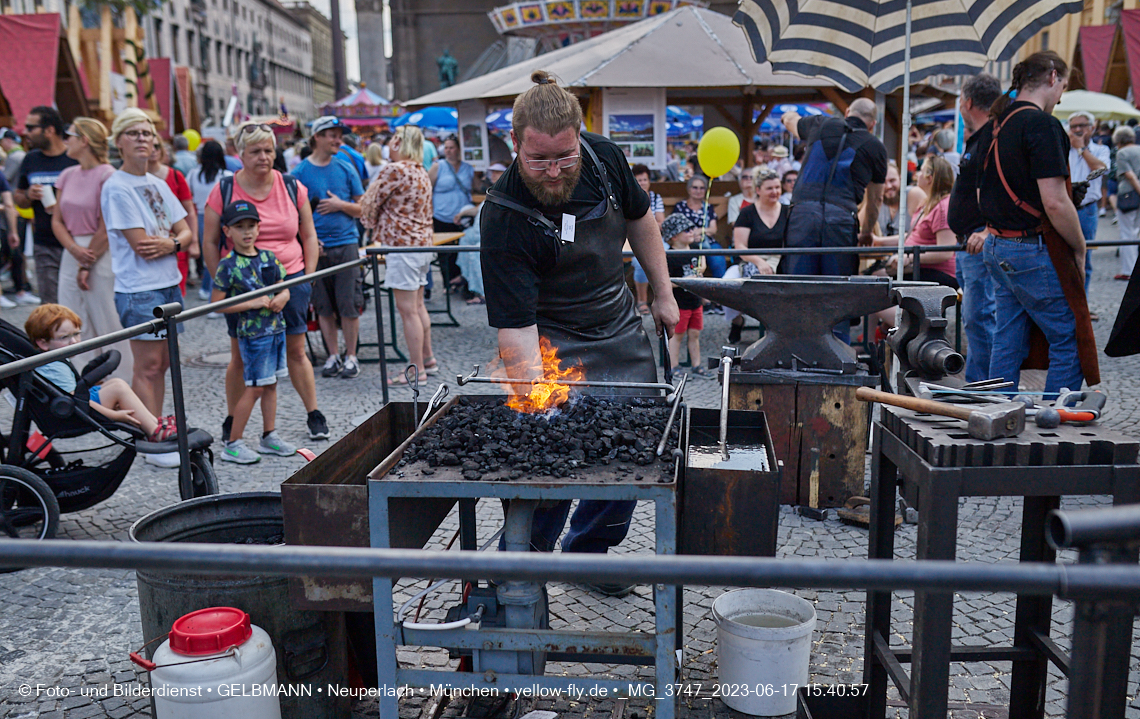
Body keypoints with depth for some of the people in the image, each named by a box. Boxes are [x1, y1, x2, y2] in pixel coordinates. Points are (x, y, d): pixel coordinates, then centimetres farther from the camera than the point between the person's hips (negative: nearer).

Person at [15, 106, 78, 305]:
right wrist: (29, 196, -1)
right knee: (50, 303, 4)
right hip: (45, 247, 4)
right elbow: (19, 198, 22)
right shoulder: (30, 160, 12)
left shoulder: (76, 158, -4)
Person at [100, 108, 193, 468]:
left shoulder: (158, 184, 14)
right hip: (139, 289, -7)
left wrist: (169, 243, -11)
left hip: (169, 284, 7)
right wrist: (177, 240, -1)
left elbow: (186, 231, 10)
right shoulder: (116, 187, -9)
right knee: (148, 365, -4)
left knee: (161, 363, 11)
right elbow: (140, 245, -14)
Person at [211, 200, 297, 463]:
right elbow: (216, 303, -12)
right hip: (252, 332, -6)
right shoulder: (228, 266, -10)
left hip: (276, 328, 6)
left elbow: (284, 289, 16)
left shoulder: (269, 258, 7)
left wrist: (281, 299, -8)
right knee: (255, 387, -5)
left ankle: (269, 437, 24)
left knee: (271, 384, 13)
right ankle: (233, 444, 5)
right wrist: (252, 304, -19)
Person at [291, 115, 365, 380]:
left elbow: (362, 208, 9)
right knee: (324, 307, 6)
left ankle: (351, 356, 10)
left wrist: (341, 205, -8)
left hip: (346, 243, 0)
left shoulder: (346, 169, 6)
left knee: (349, 306, -2)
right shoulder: (300, 172, 3)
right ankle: (333, 356, 18)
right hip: (316, 247, 0)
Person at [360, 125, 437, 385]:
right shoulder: (421, 172, 14)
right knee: (418, 305, 17)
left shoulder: (394, 170, -13)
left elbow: (370, 203, -5)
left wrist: (372, 227, 13)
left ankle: (417, 370, -1)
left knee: (407, 310, -5)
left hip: (402, 246, -10)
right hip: (423, 243, 10)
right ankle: (428, 359, 25)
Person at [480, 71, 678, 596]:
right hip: (556, 346, -6)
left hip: (622, 332, 6)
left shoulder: (604, 158, -12)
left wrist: (663, 295, 11)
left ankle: (587, 552, 32)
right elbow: (515, 327, -31)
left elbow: (640, 221, 8)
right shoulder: (503, 218, -27)